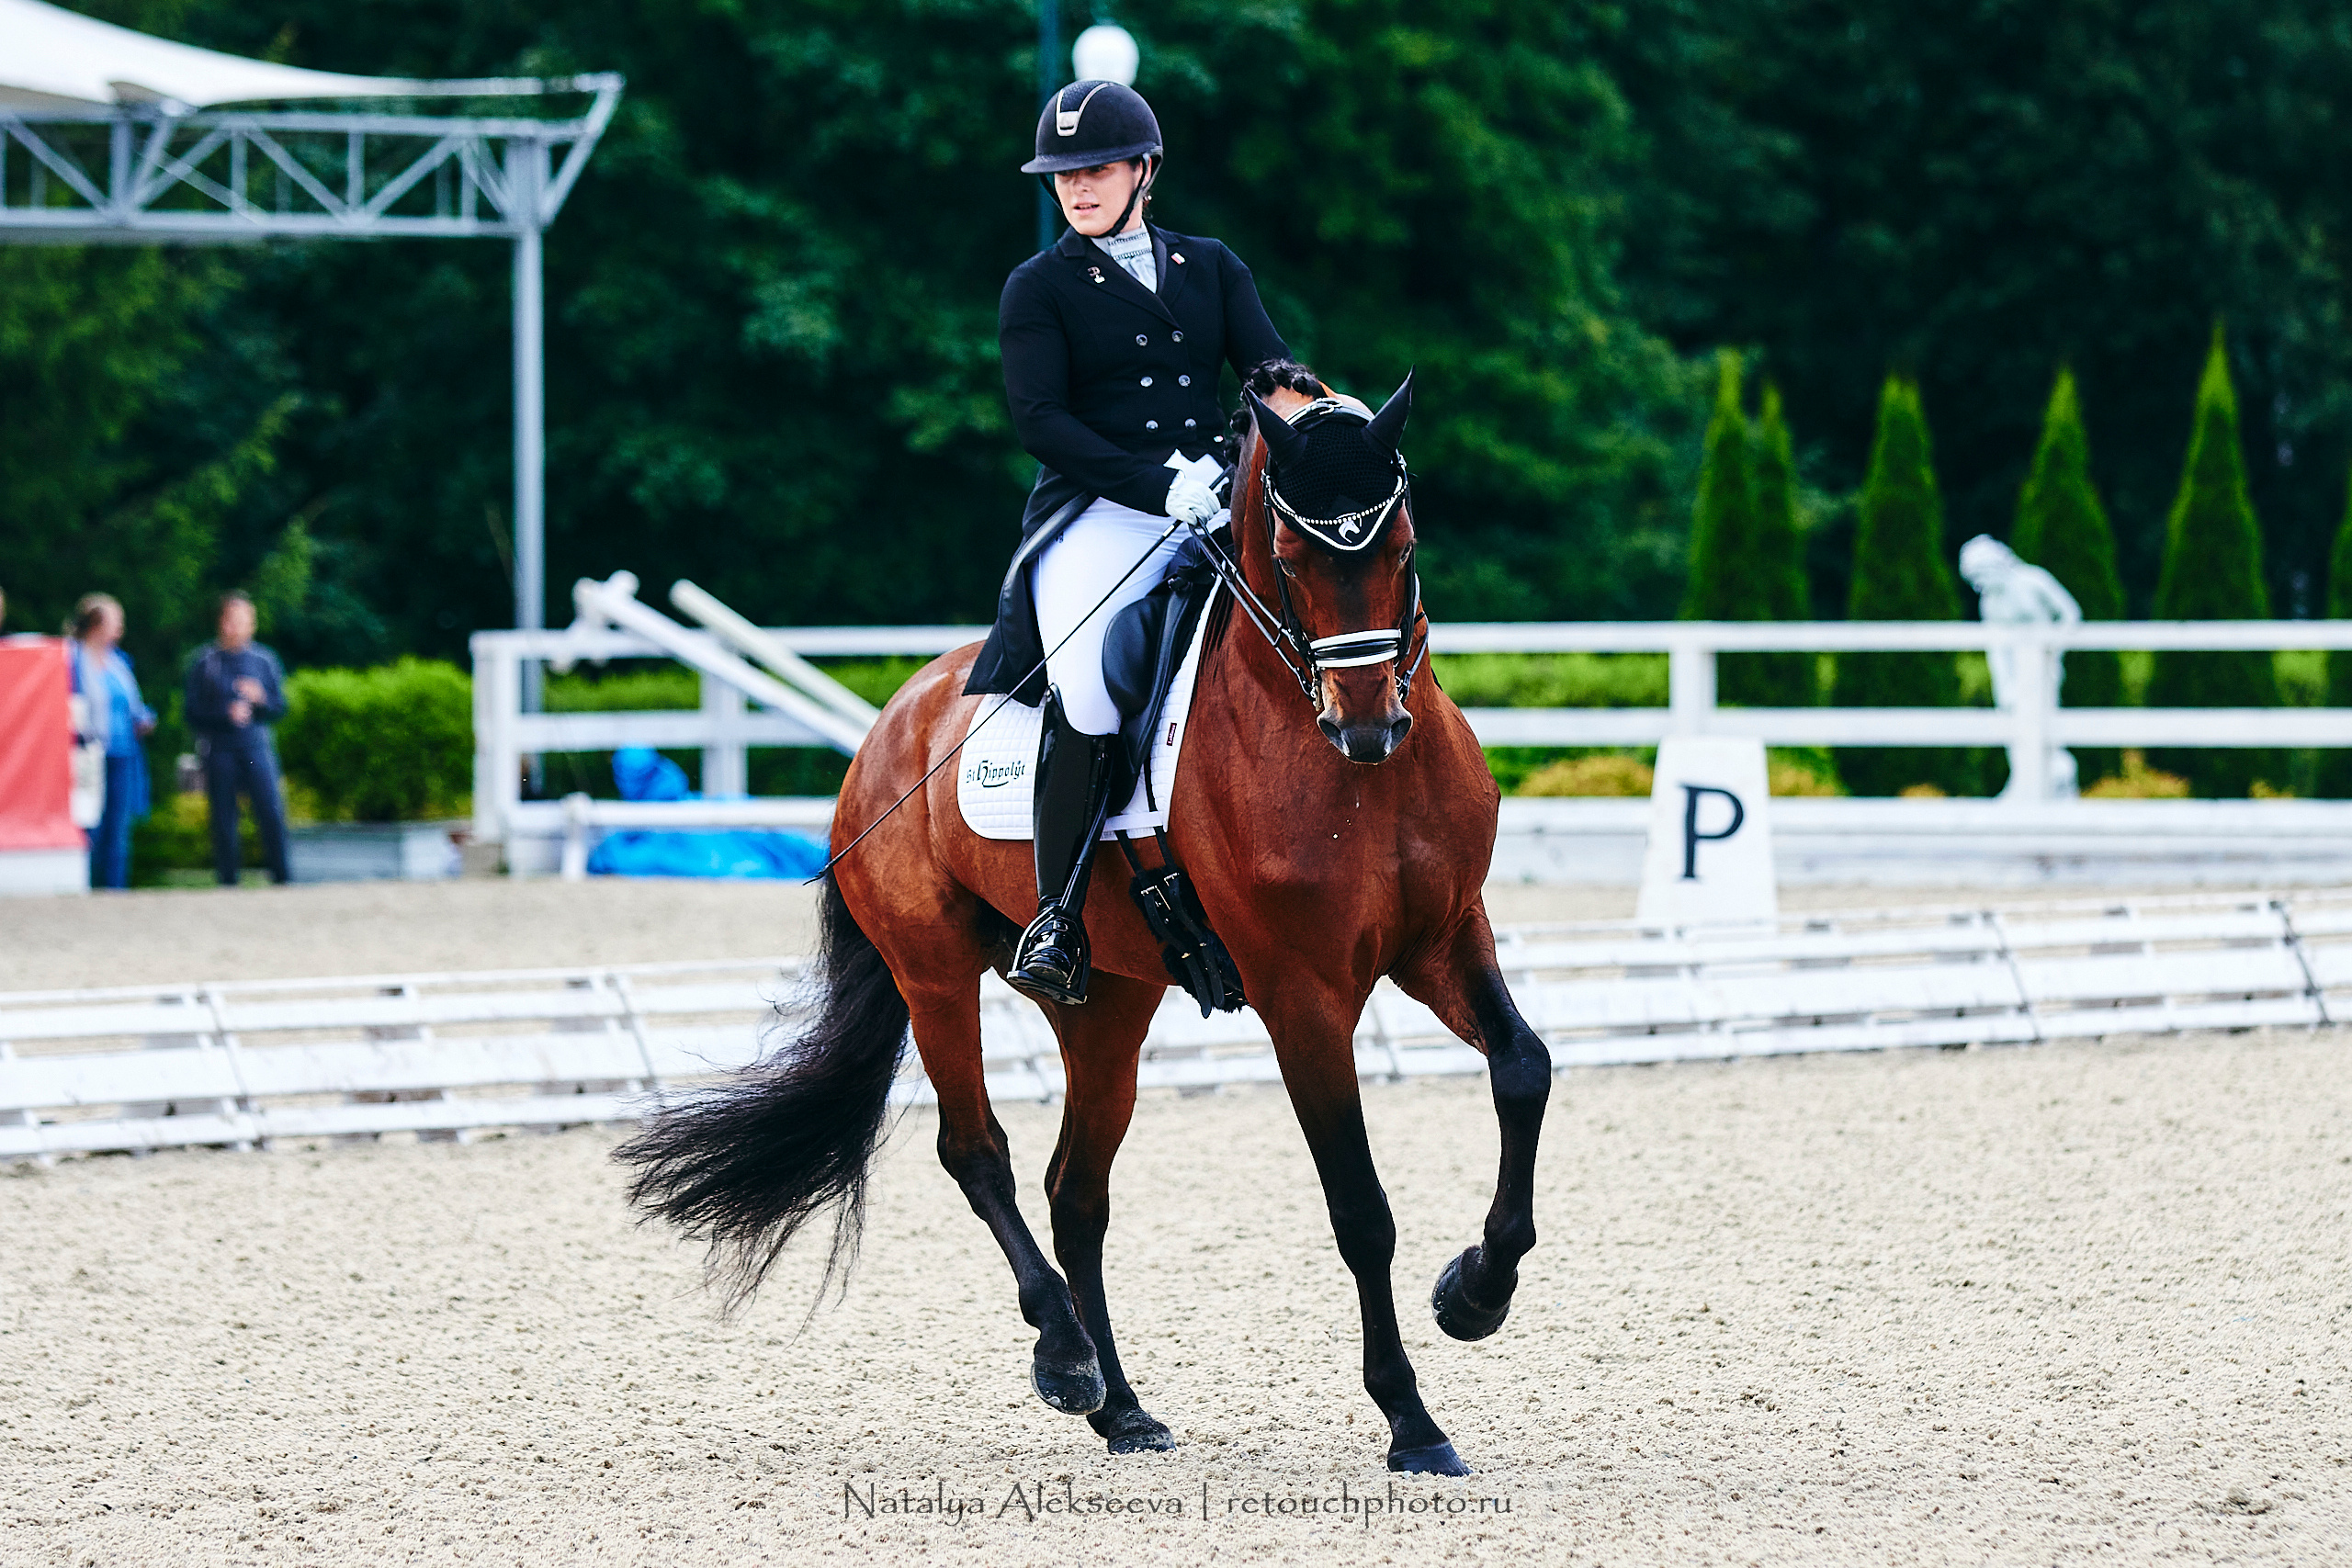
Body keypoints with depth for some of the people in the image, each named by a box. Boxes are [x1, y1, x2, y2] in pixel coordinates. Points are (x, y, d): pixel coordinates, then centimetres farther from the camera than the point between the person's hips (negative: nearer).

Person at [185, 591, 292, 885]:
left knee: (272, 814, -10)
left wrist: (259, 700, -10)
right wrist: (226, 715, -15)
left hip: (256, 746, 1)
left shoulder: (264, 660, 8)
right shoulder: (204, 662, 2)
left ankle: (281, 880, -2)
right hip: (218, 748, -1)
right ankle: (228, 884, 8)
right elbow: (194, 714, 1)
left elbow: (279, 709, 11)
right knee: (223, 822, 0)